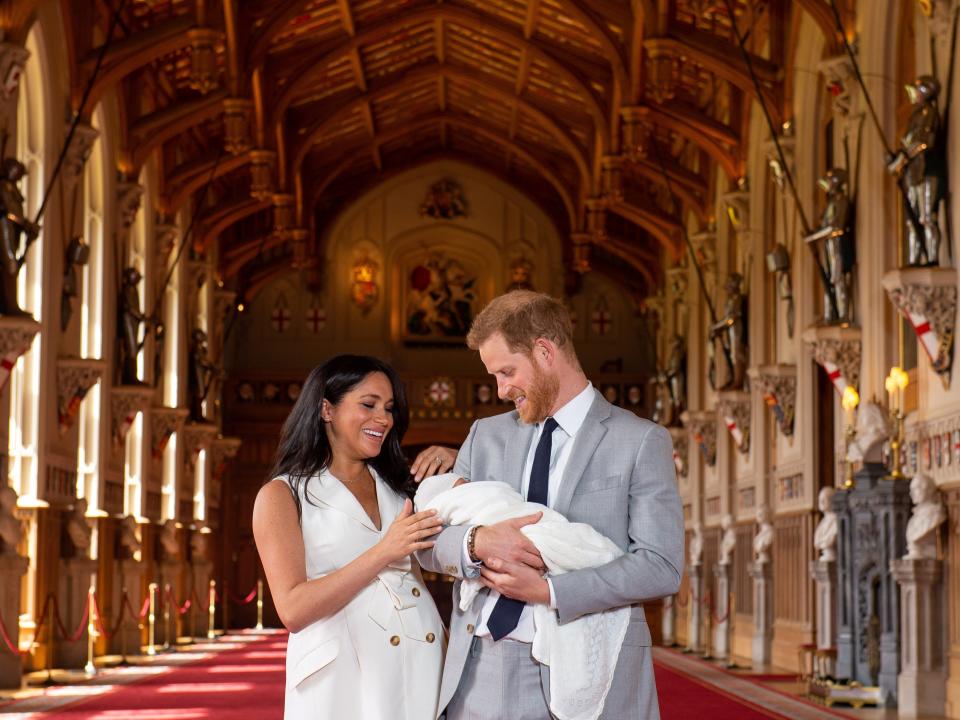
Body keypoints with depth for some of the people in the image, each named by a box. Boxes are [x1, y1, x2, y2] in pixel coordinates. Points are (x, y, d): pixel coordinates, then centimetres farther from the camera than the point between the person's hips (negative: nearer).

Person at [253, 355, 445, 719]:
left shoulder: (395, 486, 17)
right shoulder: (282, 495, 0)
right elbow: (293, 610, -11)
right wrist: (383, 553, -17)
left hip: (422, 665, 5)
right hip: (343, 675, -5)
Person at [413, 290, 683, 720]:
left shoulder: (641, 442, -1)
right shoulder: (486, 435, 14)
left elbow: (662, 568, -9)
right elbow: (429, 543, 9)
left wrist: (547, 591, -16)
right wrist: (477, 542, -13)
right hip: (481, 673, 4)